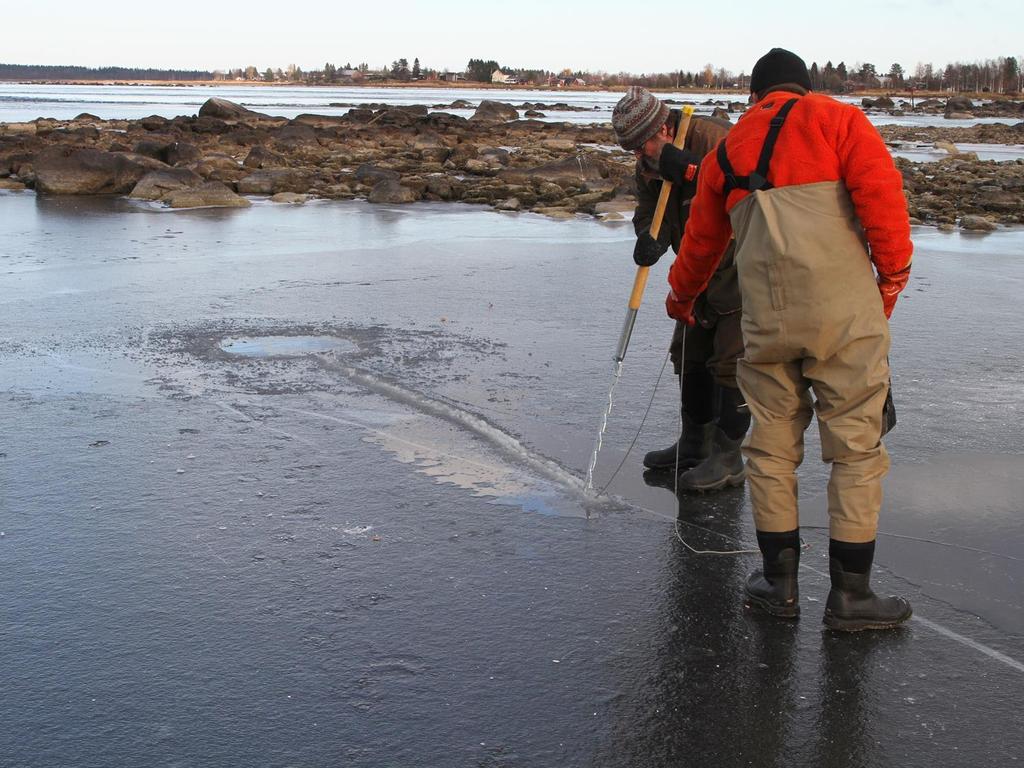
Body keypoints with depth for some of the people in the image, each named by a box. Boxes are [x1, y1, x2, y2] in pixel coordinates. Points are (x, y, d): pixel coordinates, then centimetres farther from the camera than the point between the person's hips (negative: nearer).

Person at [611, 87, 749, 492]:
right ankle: (695, 444, 29)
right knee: (689, 353, 14)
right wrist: (651, 239, -22)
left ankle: (728, 458, 1)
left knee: (731, 361, -8)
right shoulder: (649, 164, 0)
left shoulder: (715, 138, -26)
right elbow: (650, 212, 0)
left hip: (743, 268, -9)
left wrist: (693, 171, -40)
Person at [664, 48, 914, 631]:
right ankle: (850, 593, 9)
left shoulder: (727, 152, 22)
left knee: (773, 446, 14)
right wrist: (894, 272, 1)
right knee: (856, 446, 4)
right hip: (844, 310, -3)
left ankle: (780, 583, 21)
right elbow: (881, 189, -8)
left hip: (767, 320, 4)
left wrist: (682, 297, 50)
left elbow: (701, 239, 33)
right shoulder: (837, 118, 9)